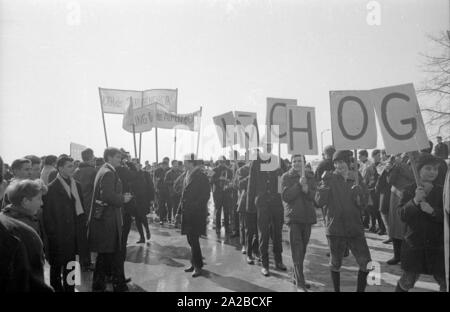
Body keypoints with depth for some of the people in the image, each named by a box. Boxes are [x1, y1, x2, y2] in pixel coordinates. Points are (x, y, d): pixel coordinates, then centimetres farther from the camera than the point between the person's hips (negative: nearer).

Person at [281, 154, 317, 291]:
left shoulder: (310, 177, 10)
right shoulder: (286, 177, -1)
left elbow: (314, 196, 2)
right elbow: (285, 196, -12)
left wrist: (306, 189, -18)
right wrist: (299, 185, -20)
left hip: (308, 216, 5)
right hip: (293, 216, -4)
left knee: (302, 249, 13)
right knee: (297, 250, -9)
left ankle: (297, 277, 28)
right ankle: (300, 283, -8)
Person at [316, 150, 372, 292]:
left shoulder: (356, 177, 3)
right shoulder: (330, 178, -3)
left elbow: (364, 202, 0)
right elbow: (320, 201, -12)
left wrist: (358, 191, -20)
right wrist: (326, 184, -25)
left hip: (355, 227, 2)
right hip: (335, 228, -2)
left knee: (366, 264, 0)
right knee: (335, 264, 11)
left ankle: (360, 289, 20)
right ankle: (336, 289, 31)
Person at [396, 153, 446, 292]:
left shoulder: (441, 191, 1)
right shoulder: (409, 190, -1)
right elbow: (402, 215, -9)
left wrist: (432, 211, -21)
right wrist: (415, 201, -24)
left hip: (437, 245, 1)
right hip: (414, 245, -1)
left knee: (445, 282, 8)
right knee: (407, 281, 6)